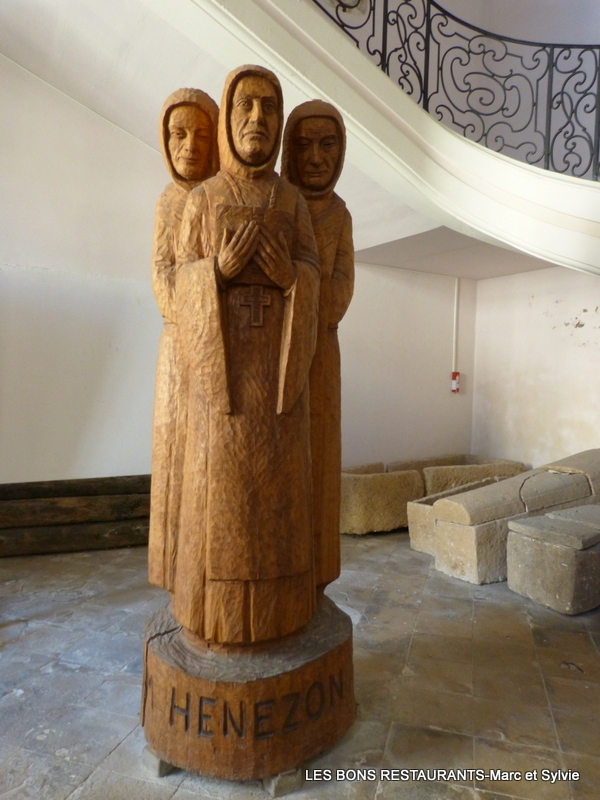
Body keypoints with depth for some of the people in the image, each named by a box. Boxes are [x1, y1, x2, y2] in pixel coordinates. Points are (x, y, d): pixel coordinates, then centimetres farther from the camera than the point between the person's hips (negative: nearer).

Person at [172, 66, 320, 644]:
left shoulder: (292, 200, 12)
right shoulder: (200, 201, 9)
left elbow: (312, 274, 8)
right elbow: (185, 280, 5)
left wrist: (289, 274, -15)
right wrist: (219, 268, -16)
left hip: (277, 353, 1)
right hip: (223, 352, -1)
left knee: (277, 471, 2)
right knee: (221, 473, -1)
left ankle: (274, 600, 17)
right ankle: (219, 604, 14)